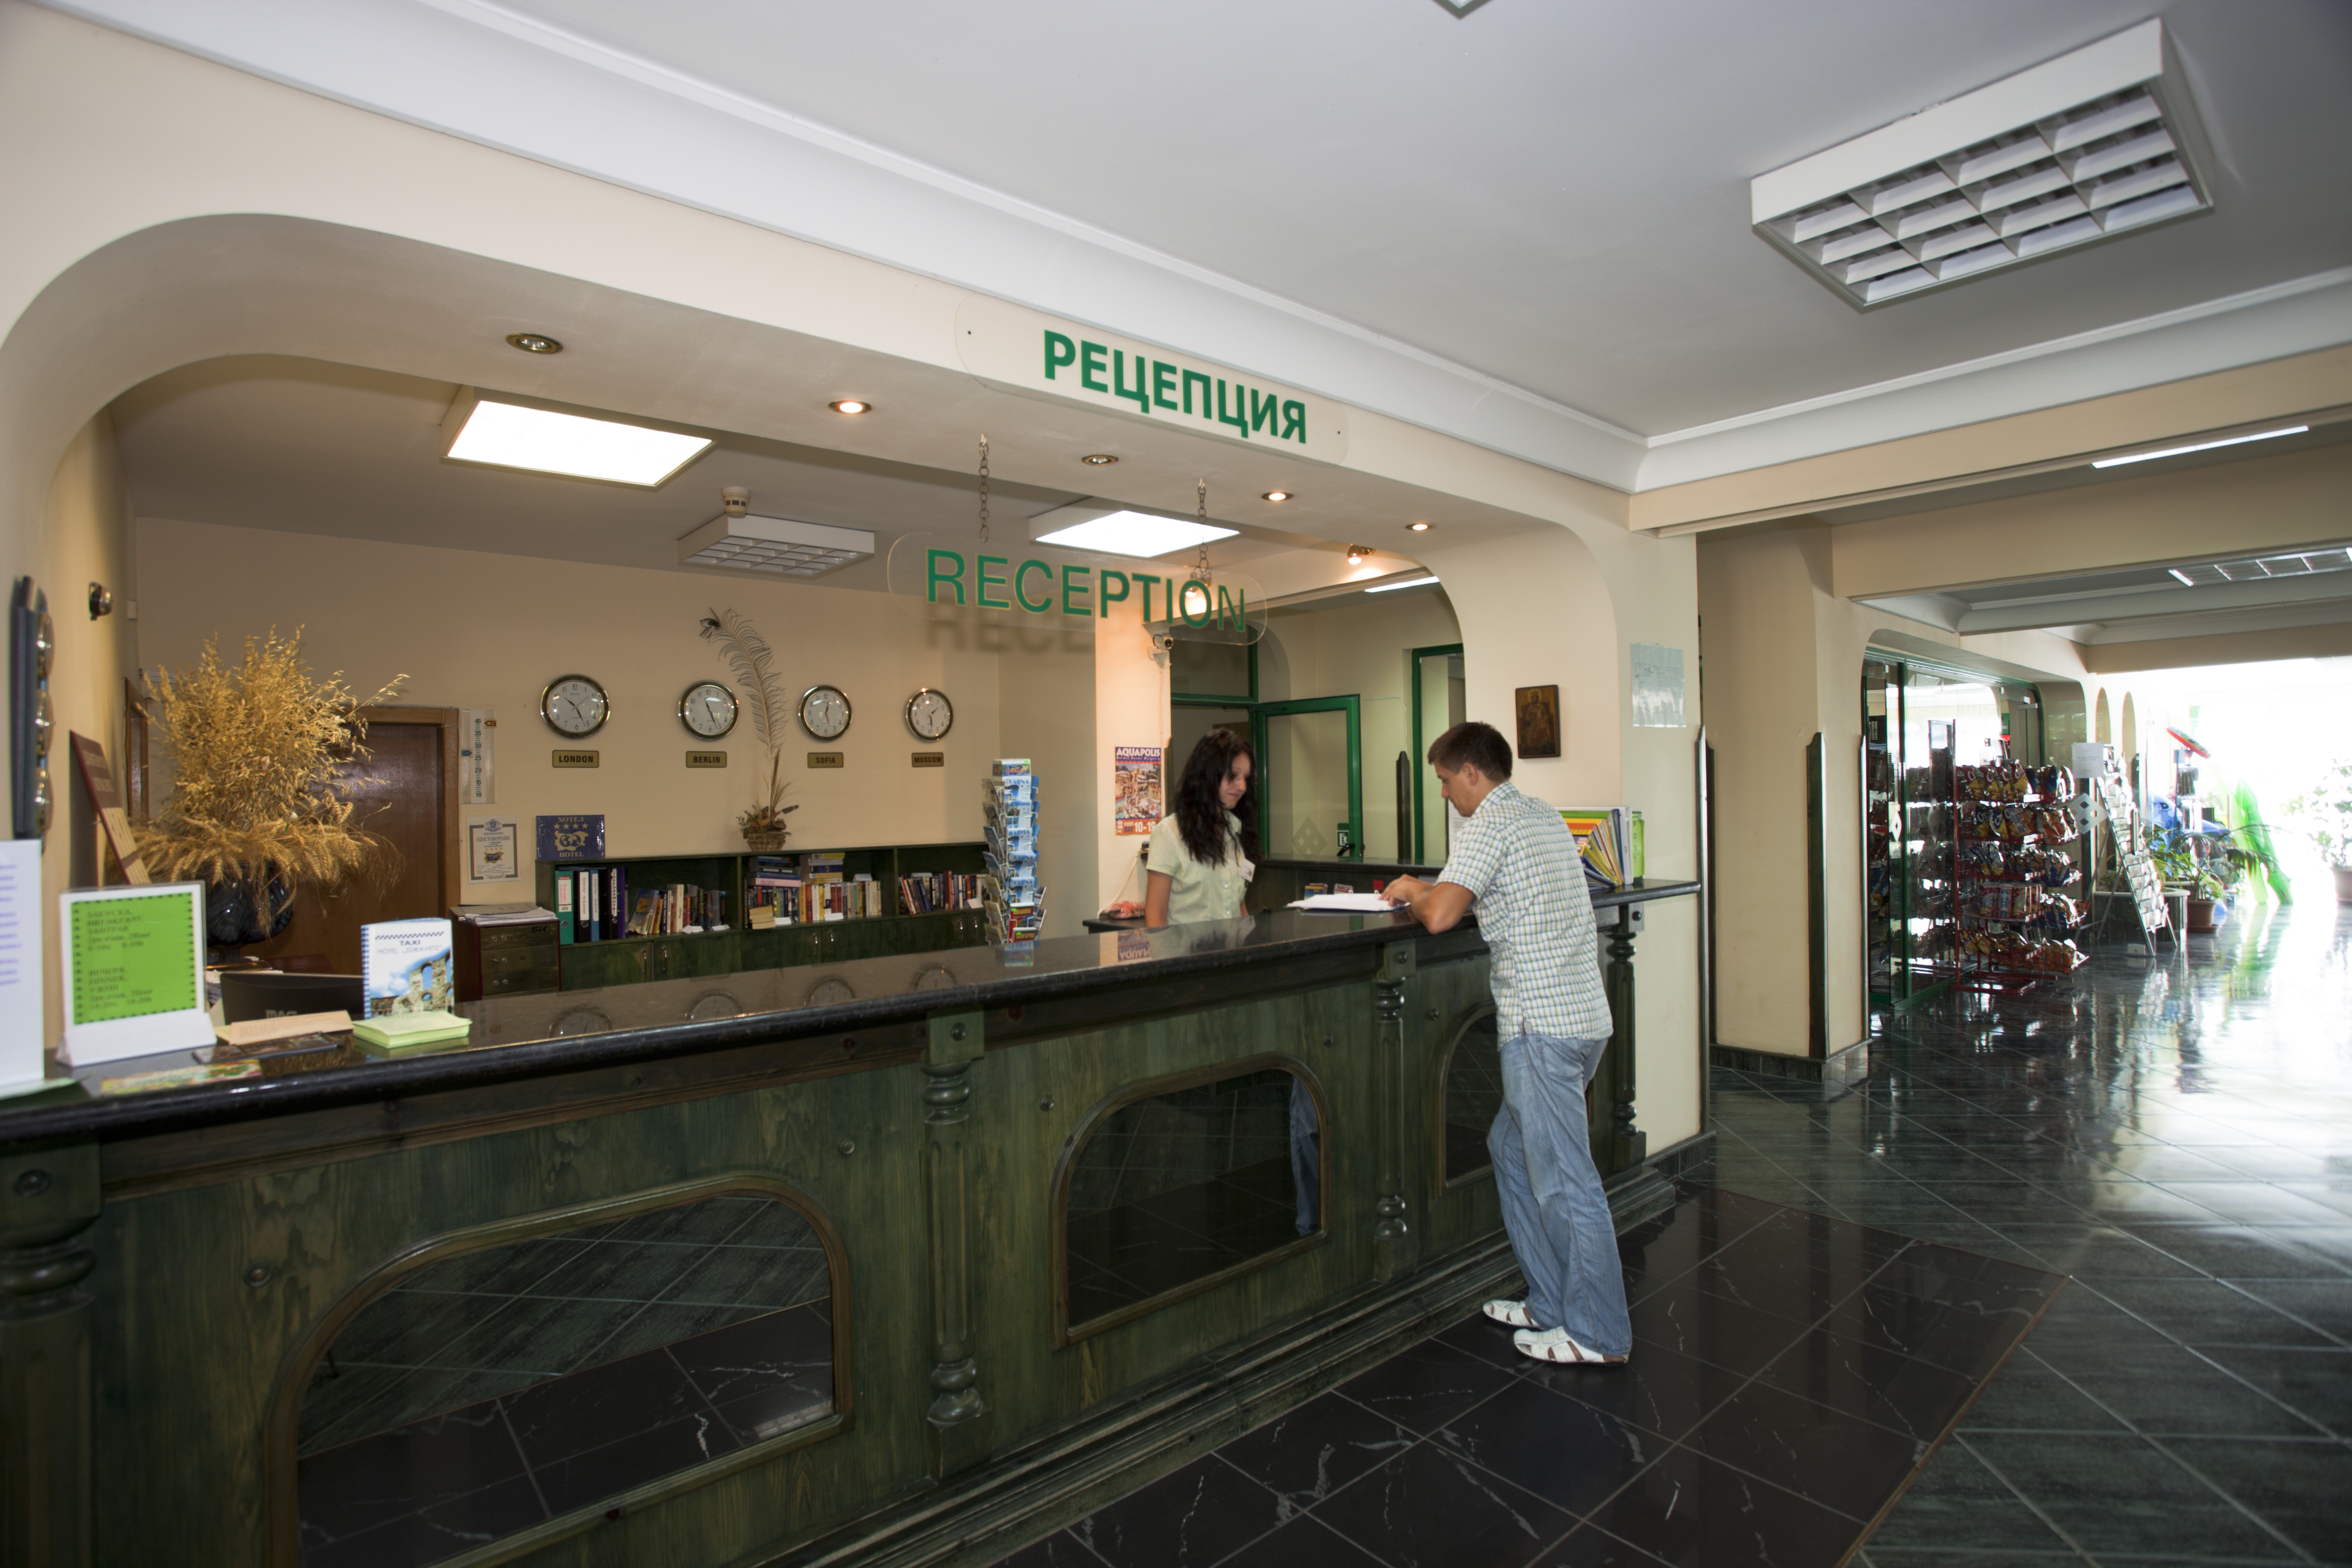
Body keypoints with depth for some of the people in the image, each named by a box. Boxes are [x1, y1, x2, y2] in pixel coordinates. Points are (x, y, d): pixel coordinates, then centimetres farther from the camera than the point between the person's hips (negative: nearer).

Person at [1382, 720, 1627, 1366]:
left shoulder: (1490, 823, -12)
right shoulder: (1544, 815, 16)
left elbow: (1441, 916, -23)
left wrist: (1414, 892, -1)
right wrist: (1433, 890, 17)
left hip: (1544, 1025, -10)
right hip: (1581, 1014, 10)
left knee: (1564, 1180, 1)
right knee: (1511, 1147, 19)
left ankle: (1598, 1336, 15)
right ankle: (1552, 1304, 28)